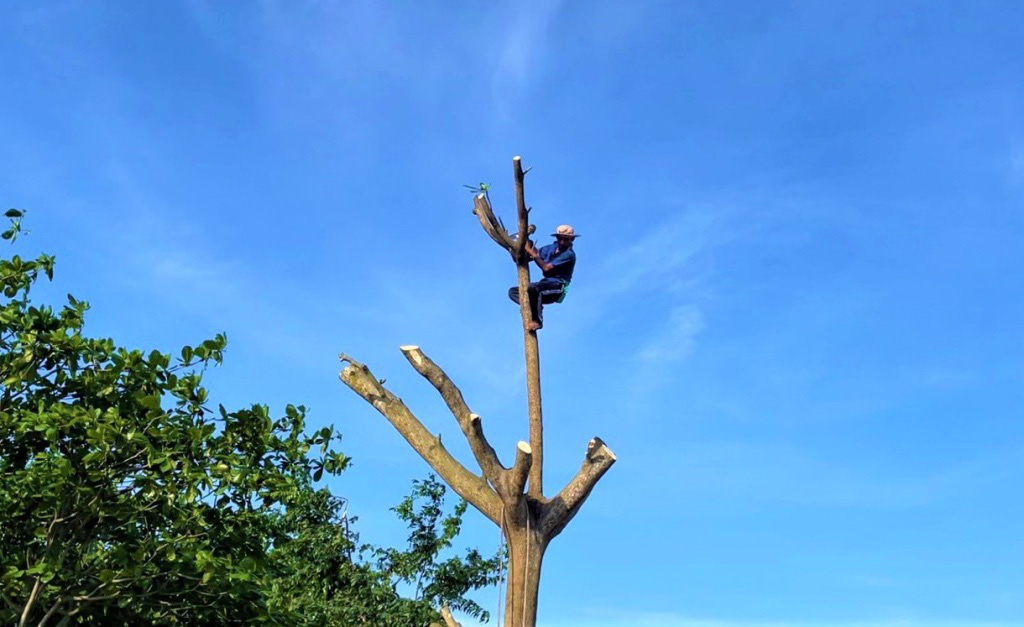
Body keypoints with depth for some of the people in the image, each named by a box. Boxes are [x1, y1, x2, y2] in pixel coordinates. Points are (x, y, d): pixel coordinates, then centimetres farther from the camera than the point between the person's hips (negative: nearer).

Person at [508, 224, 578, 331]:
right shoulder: (552, 248, 12)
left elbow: (546, 268, -17)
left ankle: (537, 320, -27)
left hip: (558, 287, -8)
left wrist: (533, 253, -15)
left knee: (533, 288, -38)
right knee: (512, 291, 1)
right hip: (546, 285, 9)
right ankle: (533, 308, -17)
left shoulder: (569, 254, -12)